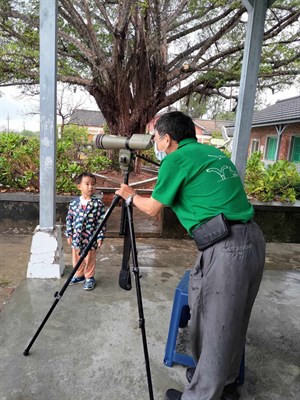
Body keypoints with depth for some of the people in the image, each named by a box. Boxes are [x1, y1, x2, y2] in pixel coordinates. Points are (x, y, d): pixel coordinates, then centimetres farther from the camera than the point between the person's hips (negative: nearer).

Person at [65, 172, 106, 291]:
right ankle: (79, 275, 39)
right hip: (76, 237, 4)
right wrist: (69, 235, 6)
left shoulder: (98, 203, -10)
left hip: (90, 238, -3)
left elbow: (101, 221, -9)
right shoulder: (74, 203, -1)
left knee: (89, 259, 9)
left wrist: (100, 237, -9)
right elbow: (69, 219, 6)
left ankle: (89, 278, 28)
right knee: (76, 258, 18)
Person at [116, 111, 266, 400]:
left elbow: (152, 209, 4)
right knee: (231, 322, 22)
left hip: (224, 248, -9)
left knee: (210, 325, 6)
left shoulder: (175, 160, -5)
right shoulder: (214, 153, 18)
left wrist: (130, 195, 24)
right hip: (253, 240, 9)